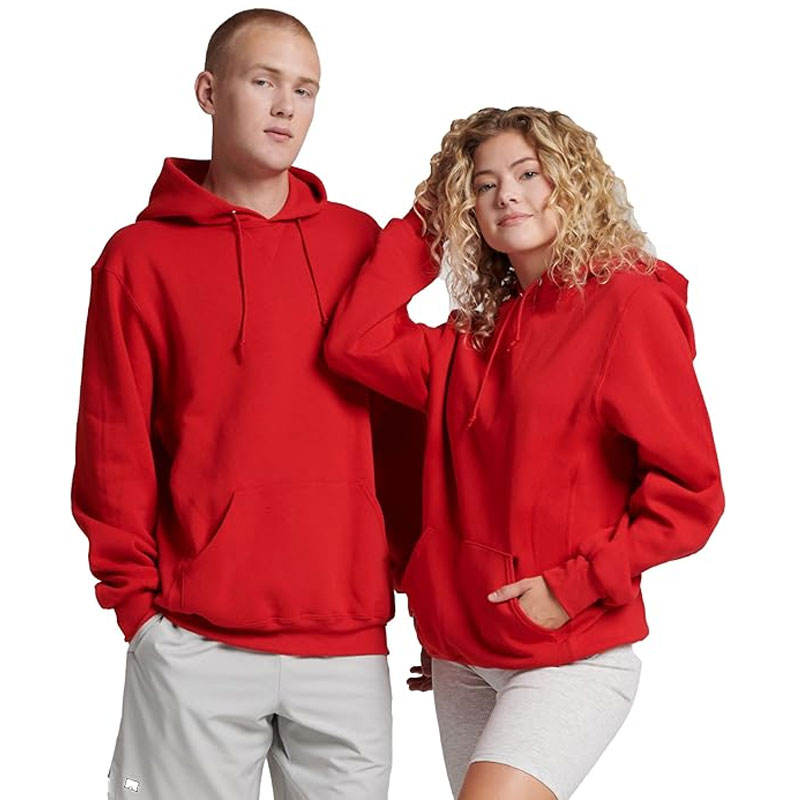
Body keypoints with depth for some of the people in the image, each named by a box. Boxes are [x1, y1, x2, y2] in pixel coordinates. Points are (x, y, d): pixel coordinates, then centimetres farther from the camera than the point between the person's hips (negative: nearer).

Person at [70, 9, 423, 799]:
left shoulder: (358, 241, 9)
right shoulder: (141, 255, 2)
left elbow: (399, 418, 10)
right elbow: (113, 446, 0)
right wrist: (136, 597, -4)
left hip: (348, 638, 3)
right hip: (195, 644, -2)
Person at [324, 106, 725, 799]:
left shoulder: (629, 301, -7)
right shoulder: (476, 332, 11)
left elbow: (689, 494, -10)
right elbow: (355, 343, -4)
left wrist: (573, 587, -15)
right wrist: (422, 222, 5)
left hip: (572, 657, -6)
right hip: (462, 653, 6)